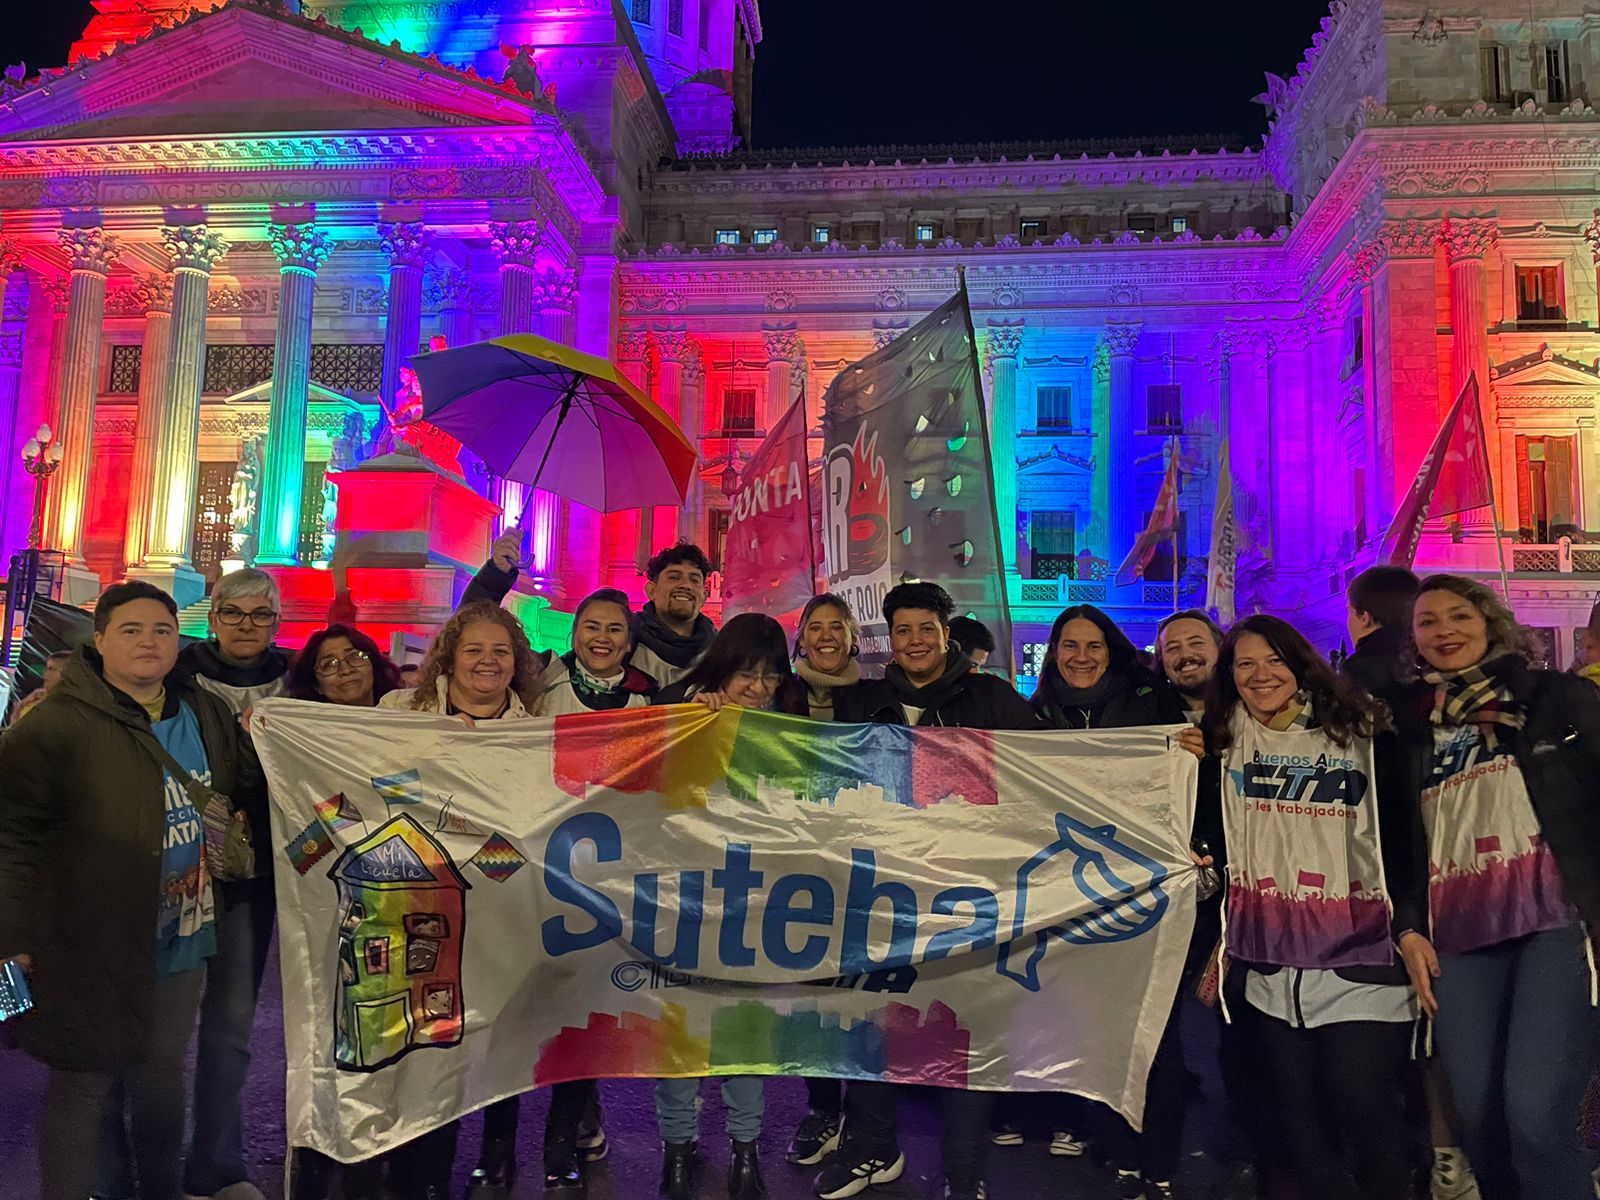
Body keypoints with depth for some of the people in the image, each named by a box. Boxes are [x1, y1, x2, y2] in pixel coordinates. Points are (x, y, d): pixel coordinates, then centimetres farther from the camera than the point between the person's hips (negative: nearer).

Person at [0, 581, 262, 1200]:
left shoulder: (207, 714, 4)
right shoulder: (56, 725, -15)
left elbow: (247, 792, 20)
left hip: (180, 945, 6)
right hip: (92, 956, -6)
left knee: (163, 1083, 22)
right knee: (82, 1092, 9)